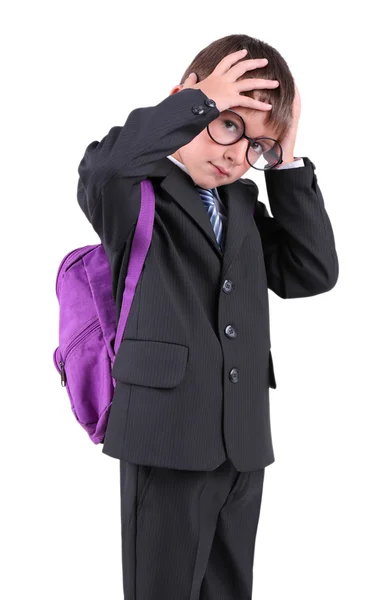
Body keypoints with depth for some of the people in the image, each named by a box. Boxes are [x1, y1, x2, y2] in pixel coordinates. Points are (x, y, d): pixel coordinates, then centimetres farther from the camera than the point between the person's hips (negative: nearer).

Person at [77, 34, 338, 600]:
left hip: (244, 442, 7)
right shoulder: (138, 189, -3)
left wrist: (286, 162, 5)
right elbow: (101, 170, -28)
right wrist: (199, 102, -16)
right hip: (167, 438, -6)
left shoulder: (243, 201, 18)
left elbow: (312, 273, 9)